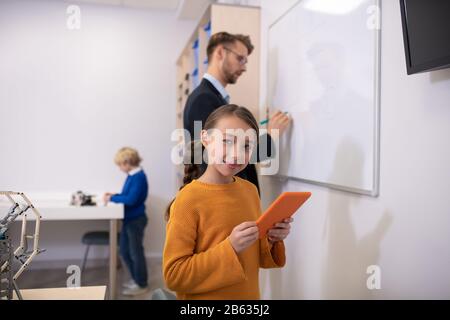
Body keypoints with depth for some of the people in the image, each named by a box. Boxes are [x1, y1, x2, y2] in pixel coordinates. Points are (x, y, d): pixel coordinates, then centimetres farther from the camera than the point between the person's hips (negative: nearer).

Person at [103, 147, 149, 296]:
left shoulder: (139, 177, -21)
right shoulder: (132, 176, 6)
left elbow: (131, 199, -27)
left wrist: (113, 198, -16)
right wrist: (114, 195, 3)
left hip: (136, 220, -9)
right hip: (128, 219, 9)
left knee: (136, 252, 5)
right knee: (125, 251, 18)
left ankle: (141, 285, 22)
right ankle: (136, 279, 34)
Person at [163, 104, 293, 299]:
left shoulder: (250, 190, -6)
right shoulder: (188, 200, -22)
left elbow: (254, 255, 7)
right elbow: (174, 274, -21)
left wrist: (271, 239, -13)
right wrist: (230, 248, -28)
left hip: (248, 294, 5)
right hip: (205, 296, -5)